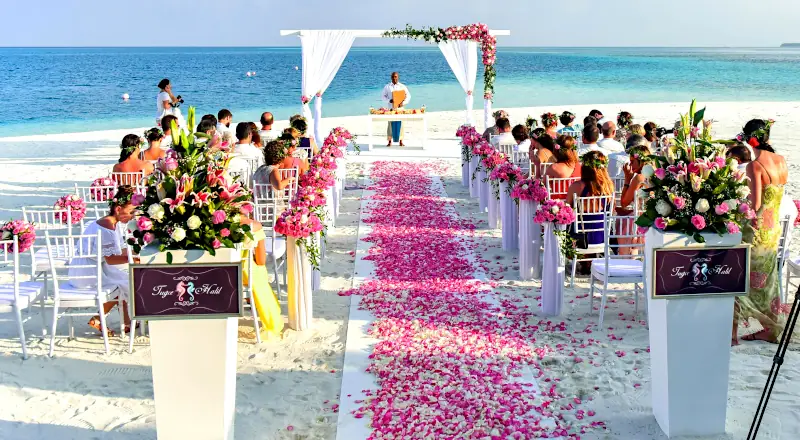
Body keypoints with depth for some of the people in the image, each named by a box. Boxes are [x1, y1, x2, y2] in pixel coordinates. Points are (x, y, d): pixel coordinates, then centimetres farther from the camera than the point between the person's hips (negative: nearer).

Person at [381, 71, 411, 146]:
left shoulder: (402, 86, 5)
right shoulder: (387, 87, 6)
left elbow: (408, 96, 4)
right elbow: (383, 96, 6)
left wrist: (403, 103, -12)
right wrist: (389, 100, -12)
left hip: (400, 107, 0)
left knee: (400, 124, 0)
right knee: (391, 124, -1)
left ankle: (401, 141, 6)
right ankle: (390, 141, 6)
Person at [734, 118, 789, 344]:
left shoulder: (755, 165, -20)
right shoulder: (782, 161, 3)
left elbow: (755, 205, -23)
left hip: (756, 230, -8)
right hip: (774, 229, 8)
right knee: (765, 280, 19)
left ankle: (732, 333, 6)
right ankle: (771, 330, 28)